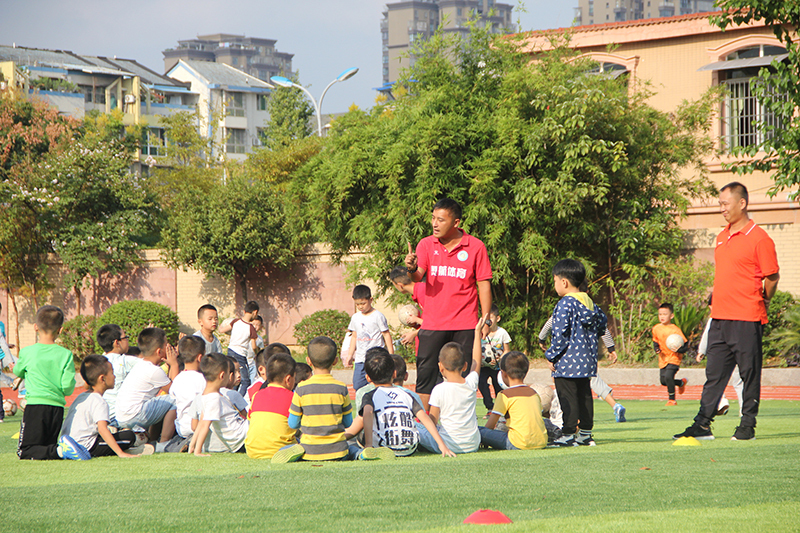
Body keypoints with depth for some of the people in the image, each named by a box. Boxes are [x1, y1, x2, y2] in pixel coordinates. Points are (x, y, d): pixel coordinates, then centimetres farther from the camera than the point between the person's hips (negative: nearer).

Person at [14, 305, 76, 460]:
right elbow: (68, 387, -5)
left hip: (35, 405, -3)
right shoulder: (66, 354, -1)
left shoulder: (27, 353, -2)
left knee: (24, 451, -5)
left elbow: (18, 372, 18)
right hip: (57, 407, 3)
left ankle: (57, 451, -28)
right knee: (48, 446, 18)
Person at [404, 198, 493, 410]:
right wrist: (412, 269, -31)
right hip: (432, 326, 1)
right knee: (426, 376, -3)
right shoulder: (426, 245, 4)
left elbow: (484, 285, 3)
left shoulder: (475, 247, -1)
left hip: (465, 326, -1)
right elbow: (418, 277, -7)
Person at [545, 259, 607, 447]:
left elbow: (560, 335, -19)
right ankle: (585, 434, 18)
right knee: (585, 396, 14)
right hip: (587, 361, 8)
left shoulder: (565, 304, -15)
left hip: (567, 362, -8)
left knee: (568, 398, -5)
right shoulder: (590, 302, 9)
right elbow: (602, 322, 18)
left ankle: (568, 435, -5)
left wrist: (551, 356, -10)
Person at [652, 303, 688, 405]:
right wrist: (657, 349, -4)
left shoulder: (675, 330, -14)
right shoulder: (656, 329, 2)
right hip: (663, 359, 6)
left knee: (668, 377, -24)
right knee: (663, 381, 7)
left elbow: (685, 346, -12)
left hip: (674, 358, -6)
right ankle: (681, 382, 37)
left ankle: (672, 400, -7)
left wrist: (678, 350, -32)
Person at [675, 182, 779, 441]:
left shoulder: (759, 239, -9)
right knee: (714, 374, 7)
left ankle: (747, 425, 6)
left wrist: (761, 304, 4)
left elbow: (772, 277, -5)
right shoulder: (722, 237, 15)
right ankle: (703, 425, 8)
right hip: (720, 318, 7)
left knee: (749, 374, 0)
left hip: (747, 320, -7)